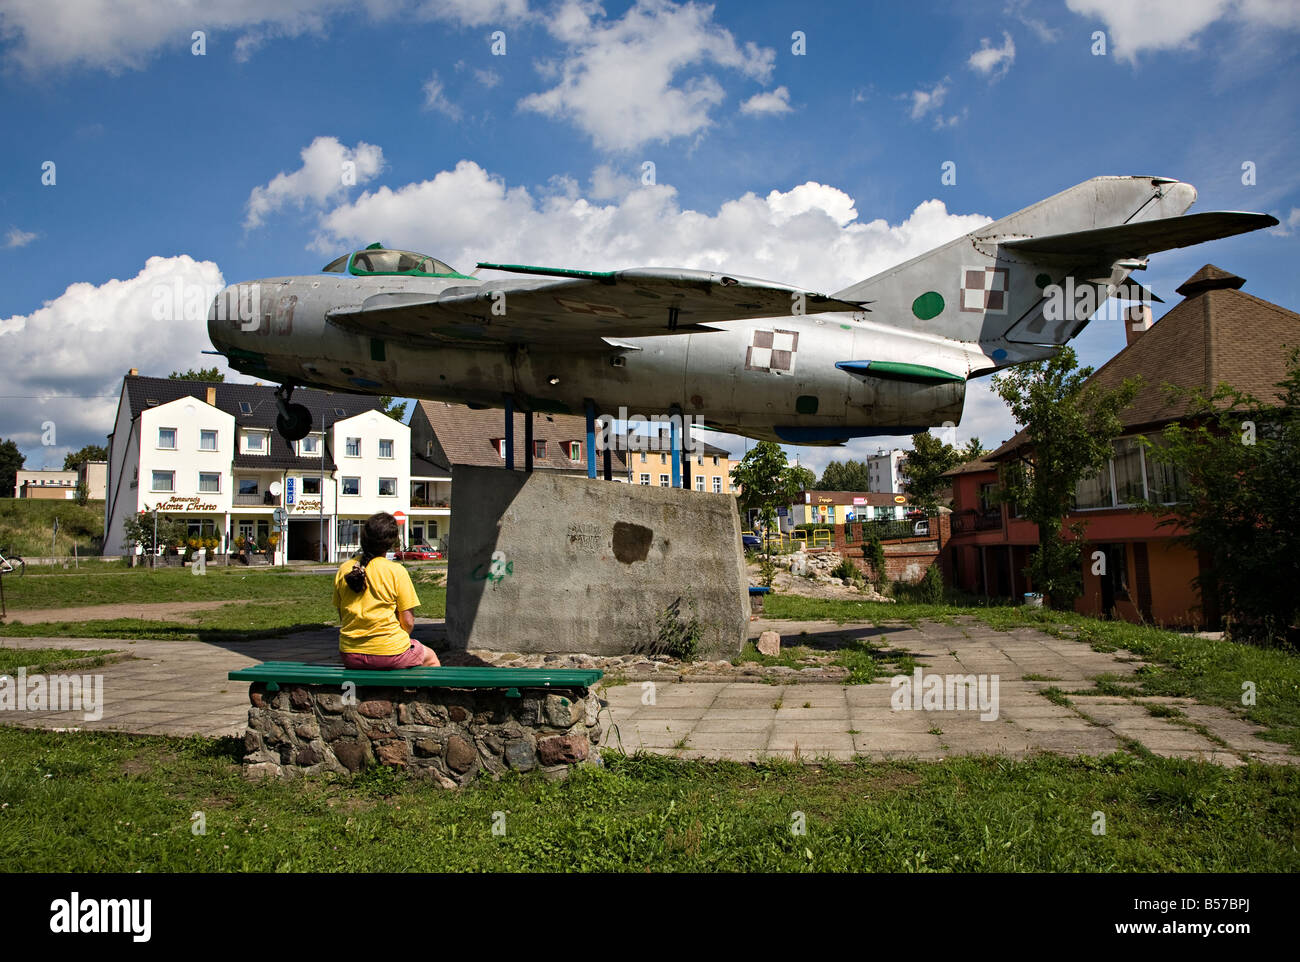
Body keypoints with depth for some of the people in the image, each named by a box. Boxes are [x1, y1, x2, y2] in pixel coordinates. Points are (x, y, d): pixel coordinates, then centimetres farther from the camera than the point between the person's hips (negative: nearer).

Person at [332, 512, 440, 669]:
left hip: (350, 656, 5)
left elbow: (342, 616, 8)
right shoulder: (396, 571, -13)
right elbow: (408, 621, -11)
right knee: (430, 658, 26)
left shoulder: (343, 570, 0)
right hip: (389, 654, -5)